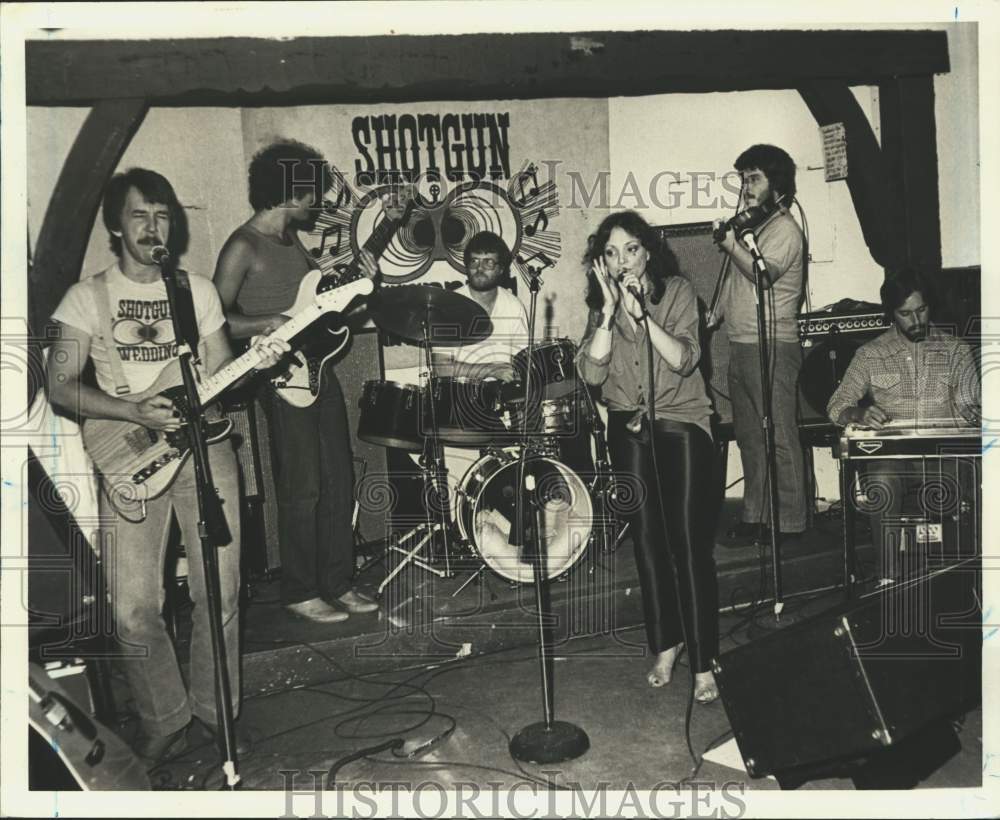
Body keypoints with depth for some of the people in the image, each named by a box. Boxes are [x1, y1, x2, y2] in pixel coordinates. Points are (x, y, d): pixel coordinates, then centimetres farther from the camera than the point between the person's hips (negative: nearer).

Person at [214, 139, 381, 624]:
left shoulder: (293, 240, 16)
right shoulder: (243, 247, -9)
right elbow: (218, 318, -13)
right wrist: (267, 324, -26)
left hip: (319, 370, 9)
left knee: (338, 483, 10)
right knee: (302, 489, -3)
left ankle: (337, 583, 21)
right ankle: (300, 592, 12)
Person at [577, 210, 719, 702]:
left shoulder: (678, 291, -3)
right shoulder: (600, 306, 4)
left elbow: (683, 360, -16)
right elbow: (591, 372, -10)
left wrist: (640, 312, -24)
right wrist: (611, 309, -17)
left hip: (682, 422, -3)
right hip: (630, 427, 3)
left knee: (689, 541, -8)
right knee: (647, 539, 6)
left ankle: (703, 665, 0)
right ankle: (665, 646, 22)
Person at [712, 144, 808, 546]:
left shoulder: (784, 229, -6)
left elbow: (764, 273, -22)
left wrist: (730, 242, -15)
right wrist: (717, 313, 17)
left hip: (772, 347, -9)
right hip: (740, 344, 9)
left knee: (779, 437, -6)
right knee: (749, 437, 11)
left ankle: (790, 522, 1)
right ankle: (755, 516, 18)